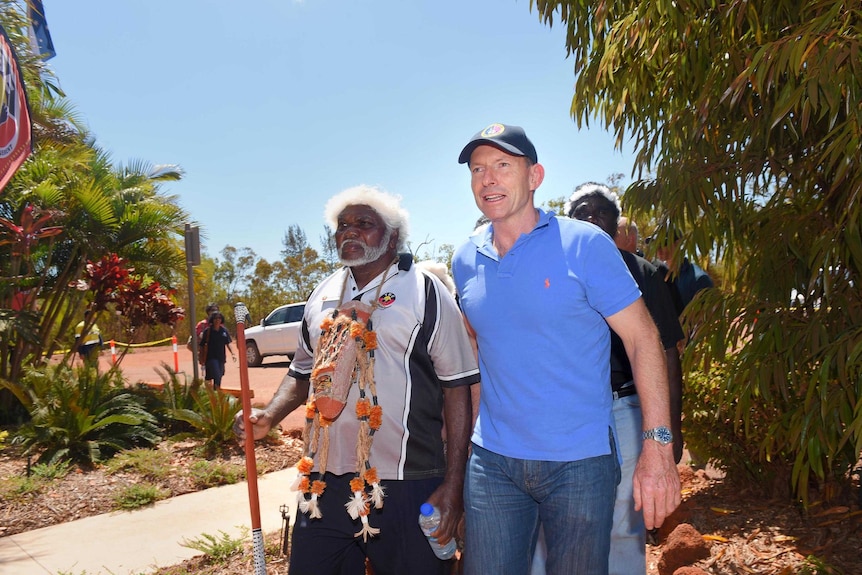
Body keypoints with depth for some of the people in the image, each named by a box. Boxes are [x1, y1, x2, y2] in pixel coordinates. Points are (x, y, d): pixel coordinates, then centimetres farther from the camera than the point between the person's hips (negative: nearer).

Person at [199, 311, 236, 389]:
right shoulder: (207, 331, -7)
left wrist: (232, 353, 0)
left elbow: (228, 343, 11)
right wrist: (202, 359, -5)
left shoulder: (224, 330, 4)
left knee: (219, 377, 12)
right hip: (211, 358, -5)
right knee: (217, 377, -15)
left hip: (221, 357, 5)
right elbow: (201, 345, -3)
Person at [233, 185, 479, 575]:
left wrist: (453, 484, -10)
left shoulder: (426, 292, -5)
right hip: (322, 482, 5)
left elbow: (456, 388, -7)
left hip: (403, 485, -4)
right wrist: (269, 416, 2)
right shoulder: (322, 295, 11)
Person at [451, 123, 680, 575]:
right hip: (491, 462, 4)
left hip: (580, 461, -3)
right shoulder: (465, 260, 4)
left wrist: (657, 447, -15)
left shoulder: (585, 244, -10)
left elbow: (643, 338, -10)